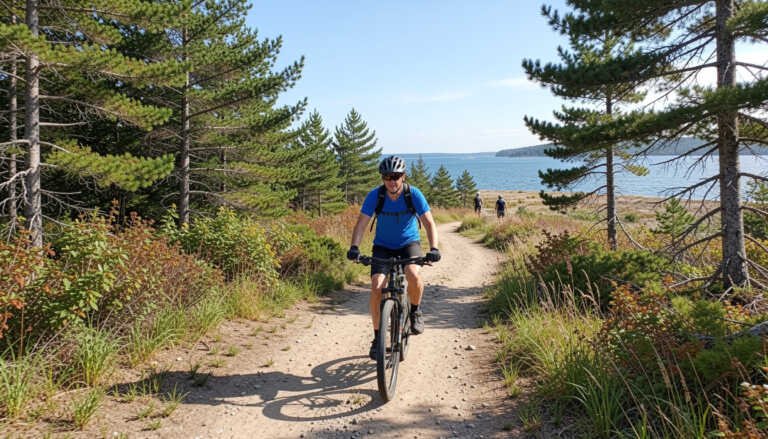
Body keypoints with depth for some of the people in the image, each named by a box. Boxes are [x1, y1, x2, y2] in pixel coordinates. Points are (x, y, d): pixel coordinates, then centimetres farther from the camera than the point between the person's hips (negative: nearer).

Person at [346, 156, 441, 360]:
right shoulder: (375, 195, -17)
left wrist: (433, 248, -37)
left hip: (409, 243, -1)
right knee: (376, 287, -17)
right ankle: (378, 337, -1)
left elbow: (429, 223, -22)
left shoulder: (414, 194, -18)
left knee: (413, 274, -32)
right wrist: (354, 247, -37)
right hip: (383, 246, 1)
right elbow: (361, 223, -20)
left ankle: (415, 311, -1)